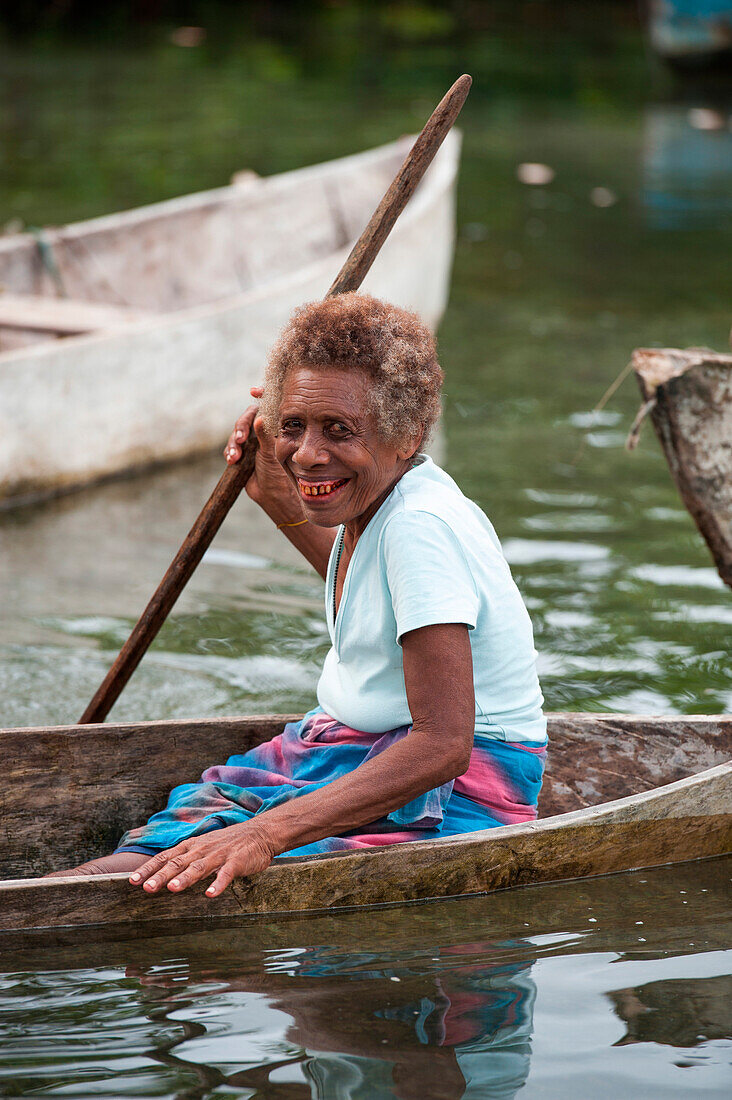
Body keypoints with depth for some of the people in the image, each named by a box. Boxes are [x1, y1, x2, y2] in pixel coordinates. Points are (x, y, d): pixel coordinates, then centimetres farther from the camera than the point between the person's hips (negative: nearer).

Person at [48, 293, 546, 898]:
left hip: (459, 784, -10)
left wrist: (268, 832, -36)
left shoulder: (421, 524, -25)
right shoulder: (376, 499, 5)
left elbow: (443, 745, -31)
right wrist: (277, 497, 19)